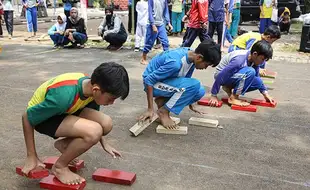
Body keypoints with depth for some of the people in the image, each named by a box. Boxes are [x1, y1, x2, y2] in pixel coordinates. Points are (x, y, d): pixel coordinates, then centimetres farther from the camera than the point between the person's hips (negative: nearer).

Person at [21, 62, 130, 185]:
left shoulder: (91, 85, -15)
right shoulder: (64, 96, -38)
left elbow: (93, 116, 8)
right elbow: (27, 118, -24)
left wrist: (104, 143, 11)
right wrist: (31, 157, -15)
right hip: (43, 116, -7)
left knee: (106, 123, -10)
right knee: (93, 132, -29)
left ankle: (64, 144, 11)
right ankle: (59, 167, -5)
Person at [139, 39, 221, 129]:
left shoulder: (191, 56, -7)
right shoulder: (175, 62, -33)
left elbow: (186, 80, 10)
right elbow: (149, 80, -27)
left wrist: (190, 104, 15)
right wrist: (150, 109, -24)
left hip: (167, 81, 8)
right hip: (153, 83, -8)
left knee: (200, 92, -9)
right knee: (194, 85, -26)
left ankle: (162, 100, 3)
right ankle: (163, 111, -12)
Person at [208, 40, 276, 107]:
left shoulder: (255, 59, -9)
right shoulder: (239, 60, -33)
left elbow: (256, 77, 7)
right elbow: (220, 76, -29)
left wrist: (265, 94, 1)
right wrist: (214, 96, -24)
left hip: (234, 75, 8)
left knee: (258, 82, -10)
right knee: (250, 72, -29)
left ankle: (230, 89, 3)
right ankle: (233, 98, -19)